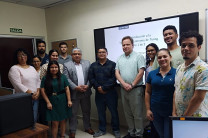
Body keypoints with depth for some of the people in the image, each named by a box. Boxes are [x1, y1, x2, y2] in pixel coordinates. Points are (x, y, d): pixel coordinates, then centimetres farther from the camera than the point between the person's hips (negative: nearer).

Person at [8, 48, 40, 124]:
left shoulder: (32, 68, 15)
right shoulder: (14, 69, -6)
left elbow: (38, 81, 13)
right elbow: (18, 85, -15)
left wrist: (38, 92, -3)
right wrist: (31, 94, -16)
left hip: (35, 97, 6)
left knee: (34, 119, 11)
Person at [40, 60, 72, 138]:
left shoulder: (63, 77, 2)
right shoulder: (45, 78, 0)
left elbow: (67, 89, 0)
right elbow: (43, 91, -2)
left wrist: (69, 100, -5)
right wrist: (48, 102, -7)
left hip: (63, 101, 2)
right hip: (52, 102, -1)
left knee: (63, 120, 12)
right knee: (55, 123, 1)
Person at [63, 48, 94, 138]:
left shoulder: (87, 63, 6)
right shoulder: (67, 65, -2)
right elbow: (66, 79, -9)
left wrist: (87, 85, -11)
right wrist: (76, 87, -17)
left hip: (85, 92, 3)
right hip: (74, 93, -3)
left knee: (87, 111, 15)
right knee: (73, 113, 8)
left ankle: (87, 127, 33)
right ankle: (72, 131, 22)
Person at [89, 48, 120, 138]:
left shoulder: (112, 64, -2)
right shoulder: (93, 65, 10)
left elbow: (113, 78, -11)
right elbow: (91, 78, 2)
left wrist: (104, 88, -14)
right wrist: (98, 87, -13)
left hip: (110, 92, -3)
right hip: (98, 93, 3)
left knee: (114, 112, 5)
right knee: (101, 112, 13)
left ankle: (116, 130, 23)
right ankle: (102, 130, 29)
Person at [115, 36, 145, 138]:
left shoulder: (138, 56, -4)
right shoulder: (120, 58, 11)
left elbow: (141, 72, -11)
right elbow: (117, 73, 5)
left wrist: (132, 85, -13)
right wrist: (124, 84, -10)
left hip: (136, 89, -5)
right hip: (123, 89, 6)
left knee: (137, 114, 2)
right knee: (128, 113, 15)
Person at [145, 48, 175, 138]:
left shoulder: (176, 73, -8)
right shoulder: (152, 74, 1)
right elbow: (147, 92, 5)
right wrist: (148, 109, 1)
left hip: (171, 112, -3)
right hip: (155, 112, 3)